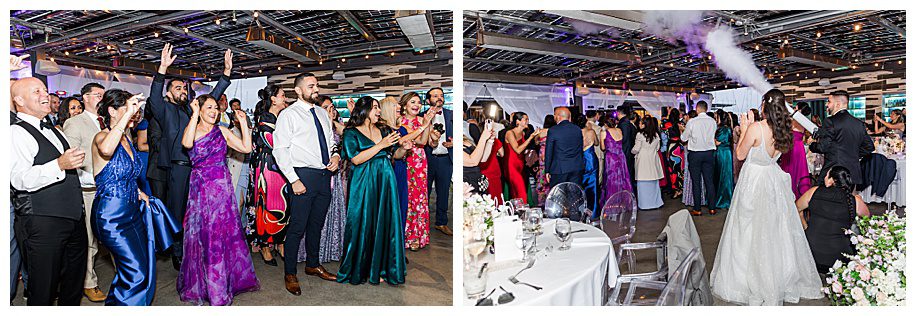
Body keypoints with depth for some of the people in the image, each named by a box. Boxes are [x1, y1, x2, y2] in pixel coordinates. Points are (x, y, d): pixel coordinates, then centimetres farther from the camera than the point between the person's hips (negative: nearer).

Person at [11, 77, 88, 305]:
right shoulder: (17, 133, -9)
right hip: (42, 222, -8)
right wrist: (59, 165, -33)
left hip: (74, 218, 8)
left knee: (74, 287, 18)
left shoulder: (51, 130, 19)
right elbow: (21, 180, -23)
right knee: (43, 293, 1)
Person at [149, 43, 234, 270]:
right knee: (178, 210, 2)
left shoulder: (193, 109, 18)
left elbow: (213, 96, 17)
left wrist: (227, 71, 8)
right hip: (178, 168, -5)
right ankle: (178, 255, 11)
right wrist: (163, 68, -29)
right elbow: (154, 96, -15)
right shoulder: (165, 109, 3)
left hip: (198, 166, 5)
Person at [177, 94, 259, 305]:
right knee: (203, 234, 4)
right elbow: (187, 143, -25)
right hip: (201, 188, -2)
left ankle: (222, 283, 22)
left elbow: (246, 148, -1)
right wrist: (195, 114, -22)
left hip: (223, 187, 3)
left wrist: (243, 122, -3)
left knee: (224, 233, 6)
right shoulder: (192, 130, 0)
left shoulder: (222, 131, 8)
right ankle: (200, 284, 20)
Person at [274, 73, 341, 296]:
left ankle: (313, 265, 33)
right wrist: (294, 180, -17)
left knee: (317, 224, 17)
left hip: (325, 175, 6)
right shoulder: (289, 115, -6)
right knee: (297, 226, -2)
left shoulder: (322, 113, 14)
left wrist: (336, 156, 0)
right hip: (304, 176, -6)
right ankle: (290, 274, 13)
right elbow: (280, 150, -11)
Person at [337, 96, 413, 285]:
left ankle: (380, 268, 14)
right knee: (364, 225, 0)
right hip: (364, 184, -5)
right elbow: (356, 159, -15)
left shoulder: (384, 130, 13)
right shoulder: (351, 133, -1)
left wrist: (403, 148, -3)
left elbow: (395, 154, 19)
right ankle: (360, 269, 13)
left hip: (385, 182, 5)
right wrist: (381, 145, -16)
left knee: (385, 224, 4)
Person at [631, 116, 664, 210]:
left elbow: (636, 149, -9)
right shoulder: (656, 135, 4)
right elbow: (658, 147, 13)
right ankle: (655, 201, 17)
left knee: (643, 182, 1)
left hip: (643, 160, -5)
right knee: (653, 182, 11)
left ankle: (644, 203, 4)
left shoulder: (640, 135, -12)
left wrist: (632, 152, 12)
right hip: (653, 160, 5)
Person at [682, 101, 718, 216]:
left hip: (695, 154, -3)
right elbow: (712, 136, 13)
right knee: (709, 180, 8)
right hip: (709, 153, 3)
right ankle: (712, 208, 13)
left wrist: (683, 130, 19)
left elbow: (684, 138, -1)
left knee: (696, 182, 3)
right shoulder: (712, 121, 0)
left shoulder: (692, 122, -11)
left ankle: (697, 209, 6)